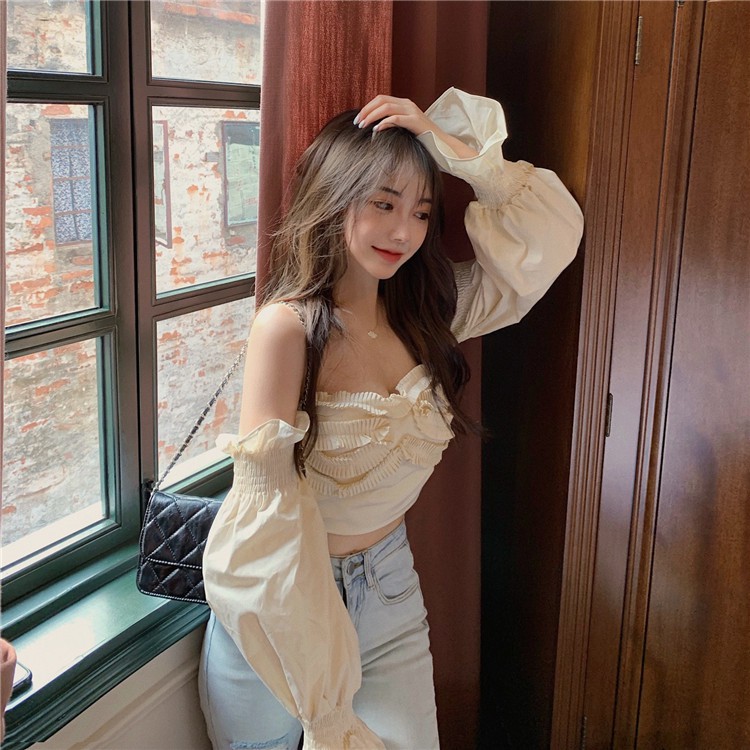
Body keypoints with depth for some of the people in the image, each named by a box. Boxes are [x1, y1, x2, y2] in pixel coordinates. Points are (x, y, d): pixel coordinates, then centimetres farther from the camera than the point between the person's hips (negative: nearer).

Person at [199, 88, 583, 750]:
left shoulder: (423, 309, -4)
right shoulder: (289, 325, -22)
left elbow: (553, 233, -1)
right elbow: (270, 509, -22)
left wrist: (451, 146, -13)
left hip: (389, 585, 5)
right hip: (283, 604, -4)